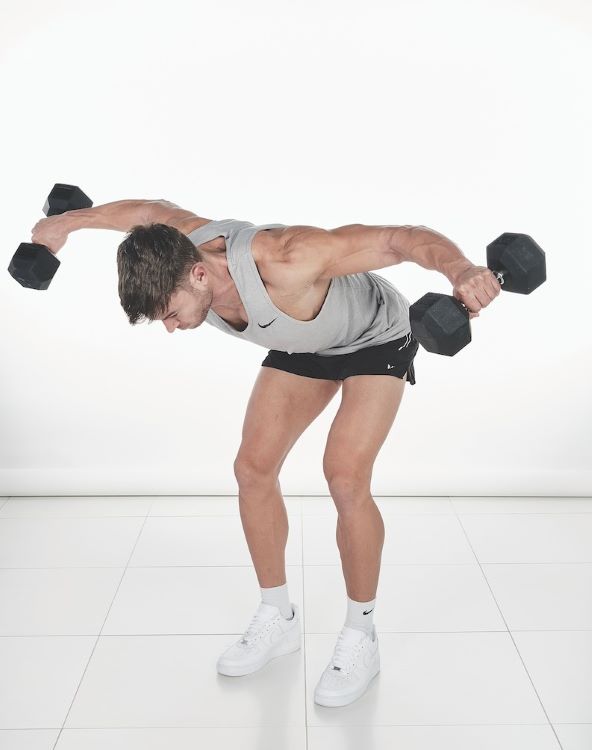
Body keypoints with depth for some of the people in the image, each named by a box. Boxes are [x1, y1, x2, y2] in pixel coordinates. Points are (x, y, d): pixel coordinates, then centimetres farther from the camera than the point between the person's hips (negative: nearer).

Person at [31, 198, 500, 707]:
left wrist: (460, 270, -63)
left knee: (345, 478, -20)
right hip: (304, 345, 7)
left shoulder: (282, 263, -44)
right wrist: (68, 221, 16)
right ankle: (278, 619, 17)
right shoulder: (178, 246, -22)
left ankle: (360, 640, 1)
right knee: (253, 469, -1)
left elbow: (405, 237, -42)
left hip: (376, 339, -6)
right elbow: (153, 211, 3)